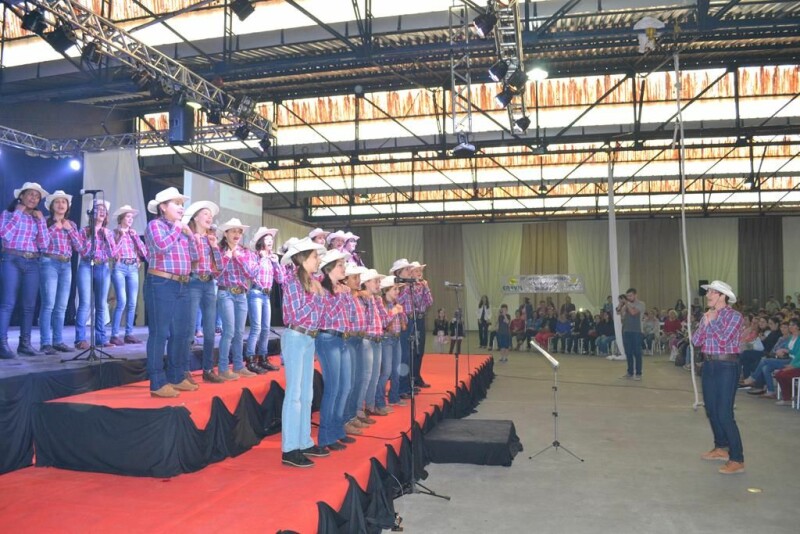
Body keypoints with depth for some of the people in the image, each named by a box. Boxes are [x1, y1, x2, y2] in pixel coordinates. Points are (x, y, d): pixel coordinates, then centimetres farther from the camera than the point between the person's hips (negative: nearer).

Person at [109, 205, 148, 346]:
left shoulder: (133, 233, 17)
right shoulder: (115, 232, 3)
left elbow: (143, 250, 8)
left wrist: (135, 236, 3)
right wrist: (122, 236, -7)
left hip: (133, 268, 5)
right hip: (120, 267, -5)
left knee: (132, 303, 3)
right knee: (122, 302, -14)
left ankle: (129, 334, 9)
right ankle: (115, 335, -9)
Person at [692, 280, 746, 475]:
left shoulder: (734, 316, -9)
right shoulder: (707, 316, 8)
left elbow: (723, 340, -20)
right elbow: (696, 341, 2)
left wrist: (713, 321, -10)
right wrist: (705, 323, -9)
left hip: (726, 366, -7)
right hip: (709, 365, 7)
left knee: (724, 413, -10)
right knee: (711, 410, 14)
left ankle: (737, 460, -3)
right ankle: (721, 448, 29)